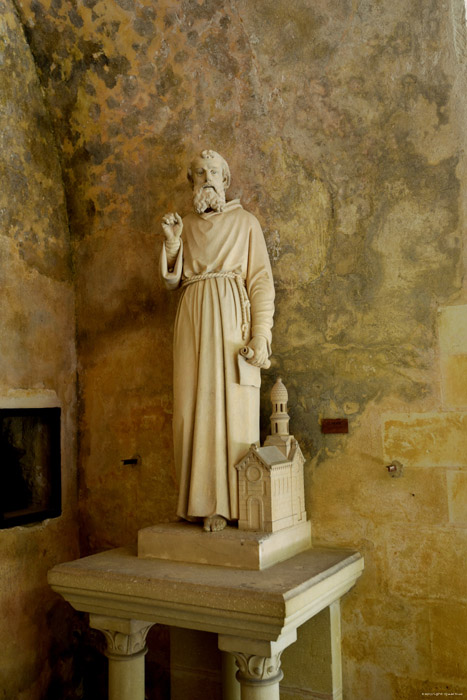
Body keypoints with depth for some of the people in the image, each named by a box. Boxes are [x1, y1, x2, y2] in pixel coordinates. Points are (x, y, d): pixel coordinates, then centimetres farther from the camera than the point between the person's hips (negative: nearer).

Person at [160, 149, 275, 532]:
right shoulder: (185, 225, 17)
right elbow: (173, 281, 13)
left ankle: (227, 503, -2)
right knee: (195, 407, -1)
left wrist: (261, 334, -10)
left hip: (231, 318, -3)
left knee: (231, 406, -7)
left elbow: (261, 280, 1)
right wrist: (172, 242, -3)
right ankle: (202, 501, 5)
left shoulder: (245, 221, 8)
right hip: (193, 320, 3)